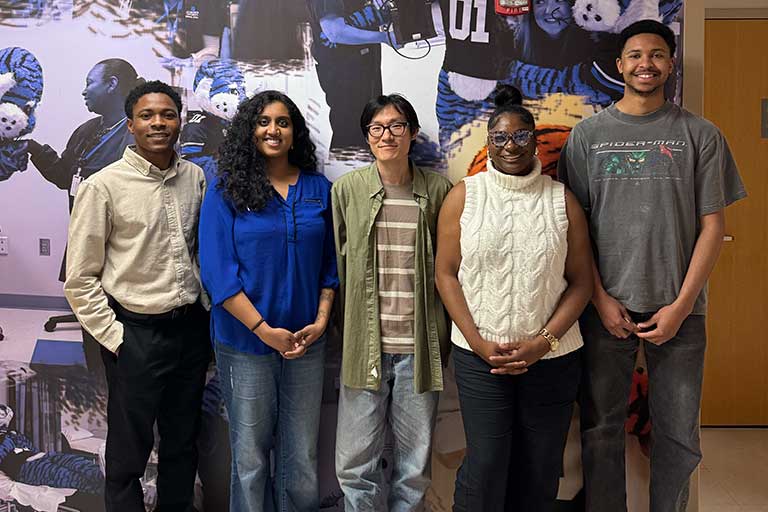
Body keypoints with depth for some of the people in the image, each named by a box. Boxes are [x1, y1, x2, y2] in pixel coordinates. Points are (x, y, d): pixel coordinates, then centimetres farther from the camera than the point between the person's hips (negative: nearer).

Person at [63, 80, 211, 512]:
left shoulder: (195, 177, 2)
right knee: (129, 452, 10)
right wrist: (113, 337, -10)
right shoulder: (103, 187, -11)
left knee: (183, 442, 19)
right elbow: (80, 279, -7)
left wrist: (207, 311, 10)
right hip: (137, 333, -4)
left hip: (191, 327, 4)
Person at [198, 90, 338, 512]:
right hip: (246, 342, -2)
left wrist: (321, 320, -4)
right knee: (250, 455, 10)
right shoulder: (226, 190, -4)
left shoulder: (319, 189, 5)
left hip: (306, 342, 3)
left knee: (301, 456, 12)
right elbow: (217, 271, -10)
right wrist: (265, 330, -14)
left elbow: (330, 263, 9)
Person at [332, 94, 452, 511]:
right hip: (363, 346, 0)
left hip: (419, 347, 0)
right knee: (354, 465, 6)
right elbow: (336, 264, 6)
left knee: (415, 465, 11)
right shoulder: (346, 189, 1)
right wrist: (346, 331, 6)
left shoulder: (437, 190, 1)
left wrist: (443, 337, 5)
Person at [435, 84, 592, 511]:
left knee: (541, 471, 8)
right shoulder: (464, 196, 3)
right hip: (479, 356, -1)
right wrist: (479, 343, -8)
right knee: (485, 467, -2)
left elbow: (581, 280, 3)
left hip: (553, 359, 1)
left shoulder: (562, 200, 5)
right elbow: (446, 273, 1)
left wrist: (543, 341, -9)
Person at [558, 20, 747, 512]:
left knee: (679, 434, 8)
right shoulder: (588, 133, 5)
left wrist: (681, 305, -7)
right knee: (601, 428, 8)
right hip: (607, 304, 0)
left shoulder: (701, 135, 4)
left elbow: (713, 225, 1)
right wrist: (600, 297, -6)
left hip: (678, 307, 0)